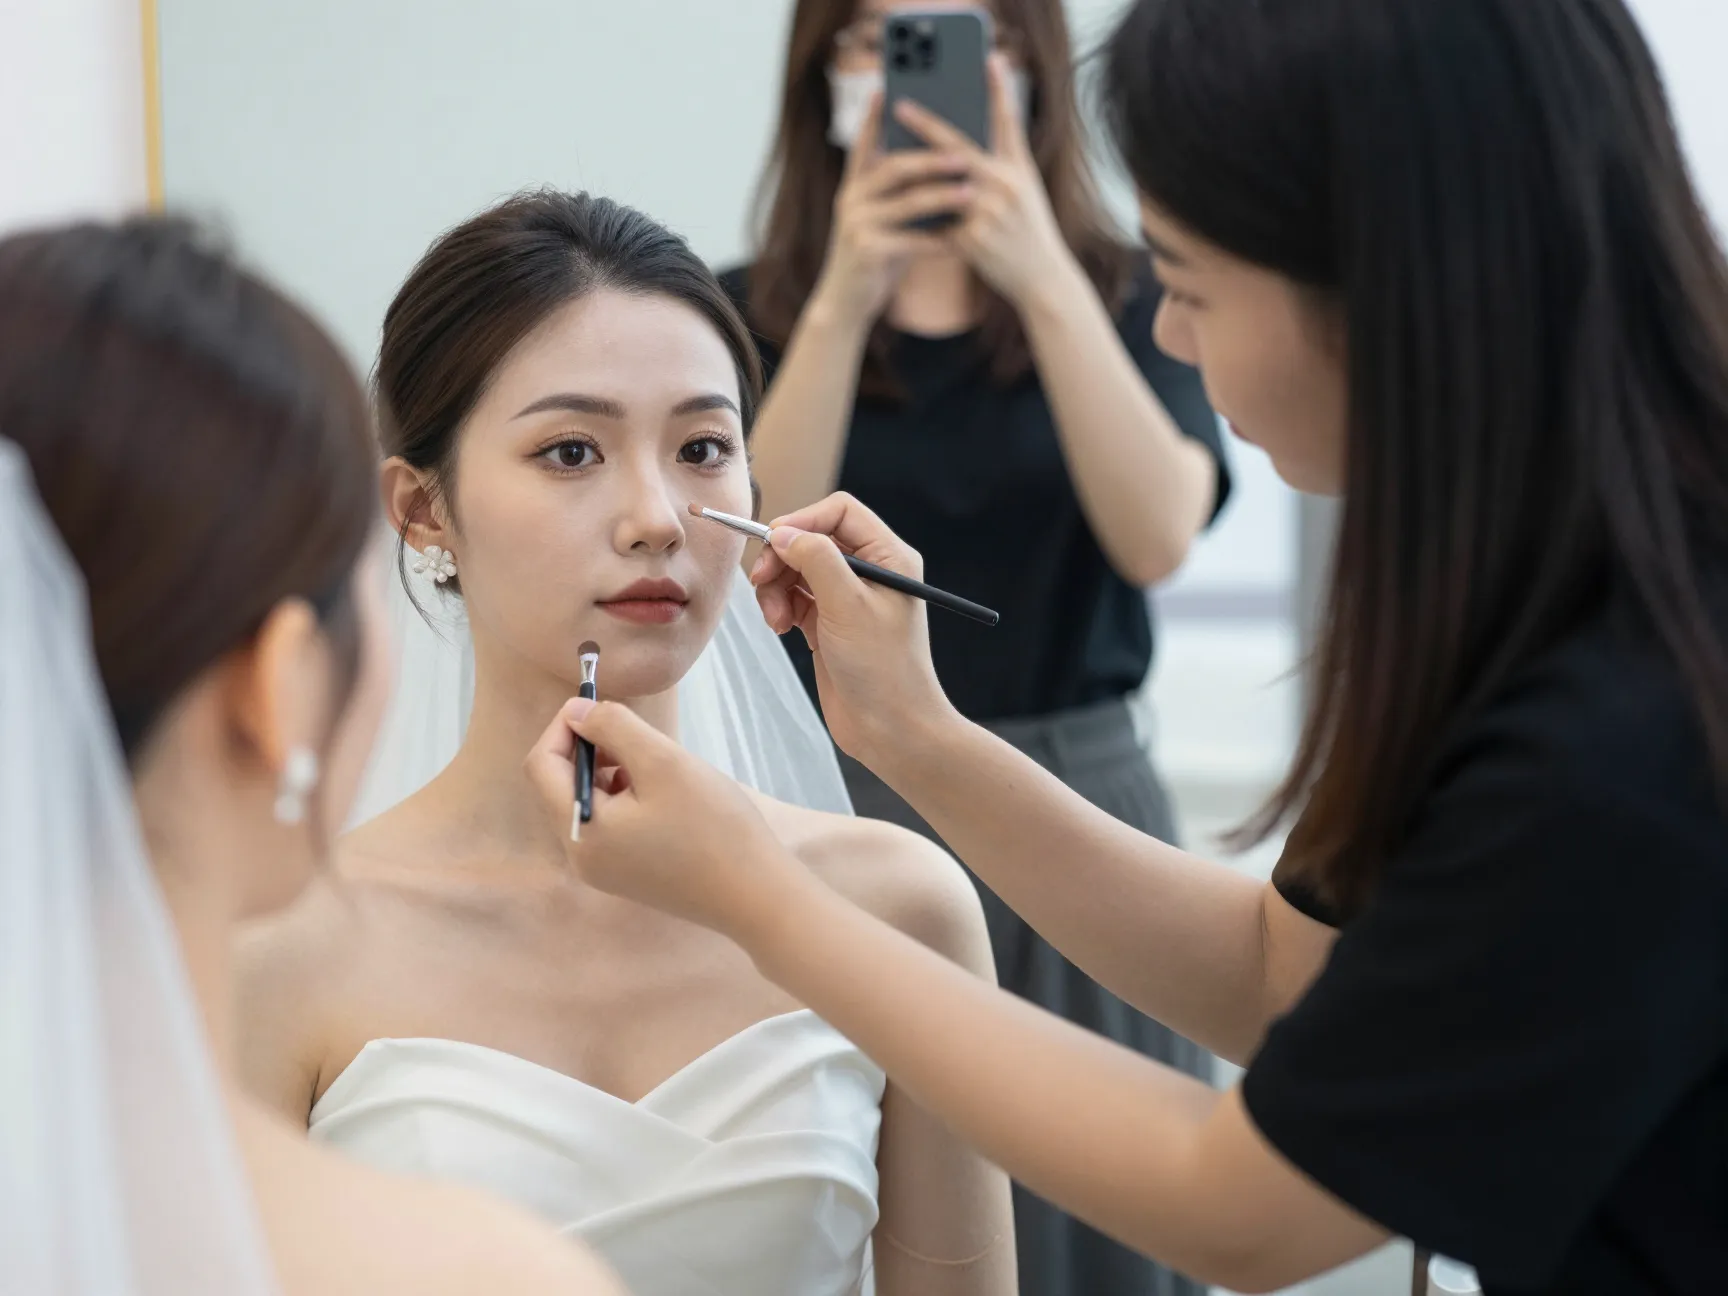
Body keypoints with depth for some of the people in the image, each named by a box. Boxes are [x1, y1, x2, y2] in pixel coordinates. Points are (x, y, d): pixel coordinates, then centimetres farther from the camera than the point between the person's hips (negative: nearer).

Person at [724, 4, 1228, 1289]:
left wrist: (1044, 280, -21)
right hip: (840, 813, 0)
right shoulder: (752, 312, 3)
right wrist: (843, 305, -20)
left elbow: (1156, 540, -13)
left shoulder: (1126, 300, 4)